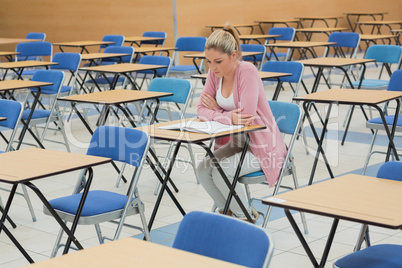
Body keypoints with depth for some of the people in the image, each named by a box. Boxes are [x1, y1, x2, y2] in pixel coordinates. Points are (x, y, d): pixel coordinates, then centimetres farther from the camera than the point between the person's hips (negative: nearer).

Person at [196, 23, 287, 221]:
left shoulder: (247, 71, -22)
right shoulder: (215, 73, -1)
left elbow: (247, 117, -30)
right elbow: (202, 110, -2)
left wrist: (217, 109, -15)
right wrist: (228, 117, -21)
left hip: (261, 146, -7)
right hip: (235, 142, 7)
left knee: (220, 172, -25)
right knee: (203, 169, -14)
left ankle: (246, 217, 1)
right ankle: (228, 212, 10)